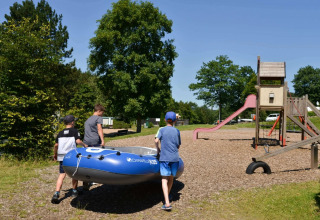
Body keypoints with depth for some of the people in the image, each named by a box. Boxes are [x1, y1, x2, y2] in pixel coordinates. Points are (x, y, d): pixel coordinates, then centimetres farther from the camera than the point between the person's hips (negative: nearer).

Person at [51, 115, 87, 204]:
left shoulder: (60, 133, 14)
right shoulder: (75, 131, 1)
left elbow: (56, 145, 12)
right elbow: (78, 141, -12)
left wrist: (55, 154, 24)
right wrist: (84, 145, 5)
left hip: (61, 156, 3)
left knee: (62, 175, 0)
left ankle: (56, 194, -13)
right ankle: (74, 191, 26)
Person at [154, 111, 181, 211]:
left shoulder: (162, 129, 2)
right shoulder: (177, 131, 8)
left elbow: (156, 140, -12)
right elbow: (179, 146, 12)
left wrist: (158, 149, 4)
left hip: (164, 158, -3)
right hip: (175, 158, 3)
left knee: (164, 179, -4)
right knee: (171, 178, 17)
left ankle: (167, 203, -14)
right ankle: (167, 197, 33)